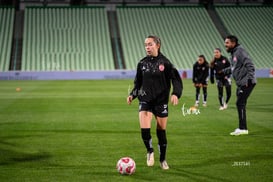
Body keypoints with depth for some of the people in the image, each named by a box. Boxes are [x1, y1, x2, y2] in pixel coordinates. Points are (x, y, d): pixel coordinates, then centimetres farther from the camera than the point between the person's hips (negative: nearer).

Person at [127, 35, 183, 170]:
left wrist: (175, 94, -23)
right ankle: (150, 151, 12)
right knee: (144, 129, -16)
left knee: (161, 131, 6)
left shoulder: (164, 63, -6)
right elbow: (138, 82, 14)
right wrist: (132, 94, -1)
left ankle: (163, 160, 24)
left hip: (161, 101, -2)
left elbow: (176, 79, -7)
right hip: (145, 100, 2)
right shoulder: (142, 63, 3)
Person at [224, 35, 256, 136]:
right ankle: (242, 128, 19)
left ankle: (243, 128, -6)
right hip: (241, 83, 10)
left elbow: (249, 65, -22)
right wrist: (225, 70, 30)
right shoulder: (233, 53, 16)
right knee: (240, 104, 12)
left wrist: (249, 78, -29)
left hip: (246, 83, -10)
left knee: (240, 103, -10)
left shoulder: (240, 51, -13)